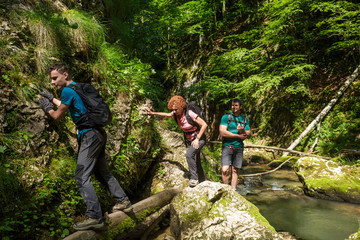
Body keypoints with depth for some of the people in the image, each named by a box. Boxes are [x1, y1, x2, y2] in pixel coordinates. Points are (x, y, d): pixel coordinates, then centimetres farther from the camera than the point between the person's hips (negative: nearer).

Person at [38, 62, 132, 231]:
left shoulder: (68, 90, -10)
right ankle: (123, 202, 25)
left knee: (82, 177, -8)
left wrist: (48, 108, 18)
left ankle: (94, 217, -8)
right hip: (98, 134, 10)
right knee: (102, 172, 19)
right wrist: (52, 99, 43)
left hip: (90, 136, -10)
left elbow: (58, 116, -1)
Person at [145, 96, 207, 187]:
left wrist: (197, 139, -25)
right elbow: (167, 114, 17)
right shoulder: (175, 114, -5)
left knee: (189, 155, -29)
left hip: (199, 138, -8)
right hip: (190, 140, 8)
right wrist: (152, 113, 14)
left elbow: (204, 125, -24)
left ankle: (194, 178, -19)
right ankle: (202, 182, 26)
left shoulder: (190, 114, -26)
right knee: (196, 163, 13)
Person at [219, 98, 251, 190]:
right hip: (227, 146, -3)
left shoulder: (245, 119, 12)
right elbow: (222, 132, -12)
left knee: (235, 171, 6)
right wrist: (238, 136, -9)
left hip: (239, 148, 3)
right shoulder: (226, 117, 0)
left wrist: (242, 131, -13)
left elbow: (249, 135, 10)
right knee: (225, 170, -11)